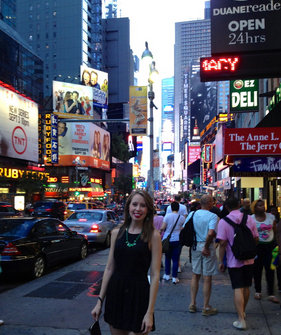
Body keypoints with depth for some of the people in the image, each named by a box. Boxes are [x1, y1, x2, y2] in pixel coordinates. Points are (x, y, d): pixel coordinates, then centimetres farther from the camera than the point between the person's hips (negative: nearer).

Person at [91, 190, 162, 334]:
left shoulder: (153, 235, -9)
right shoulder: (116, 233, 3)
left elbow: (155, 275, -10)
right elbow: (109, 268, 7)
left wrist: (150, 312, -14)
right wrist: (100, 301, 6)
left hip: (138, 295, -4)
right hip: (115, 293, 4)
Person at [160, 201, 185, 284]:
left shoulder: (167, 216, -8)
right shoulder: (182, 217, -3)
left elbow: (162, 228, -10)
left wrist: (160, 231, 10)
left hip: (167, 240, 0)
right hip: (177, 240, 0)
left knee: (167, 258, 15)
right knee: (176, 259, 4)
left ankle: (167, 275, 23)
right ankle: (174, 277, 6)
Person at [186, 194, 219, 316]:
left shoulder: (192, 214, 1)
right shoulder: (213, 216, -15)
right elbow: (210, 233, -28)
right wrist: (206, 247, -15)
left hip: (195, 246, 5)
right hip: (207, 247, -5)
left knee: (195, 275, 18)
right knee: (207, 278, 5)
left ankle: (192, 303, 24)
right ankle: (206, 307, 15)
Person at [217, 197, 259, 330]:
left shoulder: (223, 221, -11)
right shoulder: (249, 219, -1)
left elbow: (222, 243, -14)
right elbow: (256, 239, 2)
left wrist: (221, 261, -6)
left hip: (234, 260, -4)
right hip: (249, 259, 4)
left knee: (238, 289, -2)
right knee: (246, 287, 18)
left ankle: (241, 320, -6)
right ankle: (242, 311, 37)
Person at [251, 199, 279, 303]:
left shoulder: (271, 216, 1)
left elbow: (275, 231, 7)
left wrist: (276, 244, 3)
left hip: (270, 245, 2)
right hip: (257, 246, -1)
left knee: (270, 269, 0)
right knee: (257, 269, 7)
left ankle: (271, 294, 6)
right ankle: (258, 291, 23)